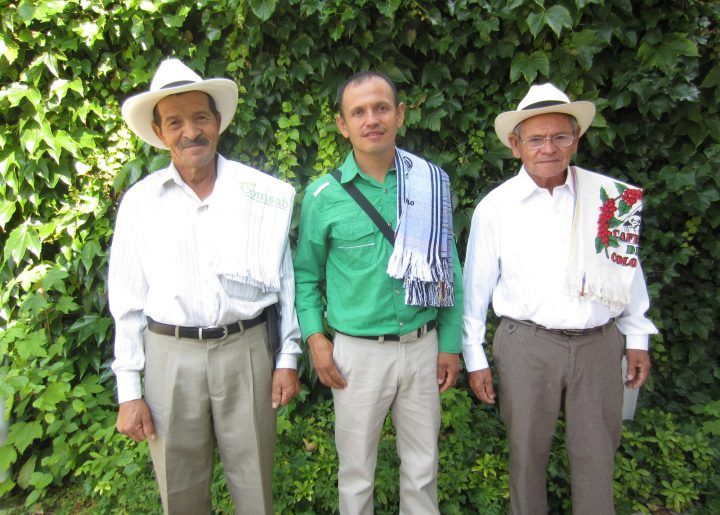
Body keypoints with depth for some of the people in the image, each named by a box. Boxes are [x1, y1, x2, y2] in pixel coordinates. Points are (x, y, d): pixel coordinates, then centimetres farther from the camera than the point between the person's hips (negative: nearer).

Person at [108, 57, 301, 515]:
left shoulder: (263, 194, -2)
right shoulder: (140, 202, 0)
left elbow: (285, 279, 3)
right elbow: (128, 301, 2)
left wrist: (288, 357, 3)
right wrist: (129, 391, 2)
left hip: (246, 351, 0)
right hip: (170, 356, 1)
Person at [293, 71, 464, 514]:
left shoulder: (432, 183, 0)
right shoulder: (324, 195, -5)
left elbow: (448, 266, 4)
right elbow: (306, 273, 5)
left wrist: (451, 343, 3)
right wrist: (315, 336, -6)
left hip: (423, 346, 2)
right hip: (358, 351, -1)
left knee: (423, 469, 18)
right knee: (357, 472, 16)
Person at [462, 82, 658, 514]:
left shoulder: (611, 196, 1)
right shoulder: (495, 207, -4)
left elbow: (628, 268, 9)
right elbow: (476, 288, 0)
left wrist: (638, 338, 11)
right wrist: (475, 358, 1)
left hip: (600, 343, 2)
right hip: (527, 345, -1)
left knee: (597, 455, 14)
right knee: (528, 451, 13)